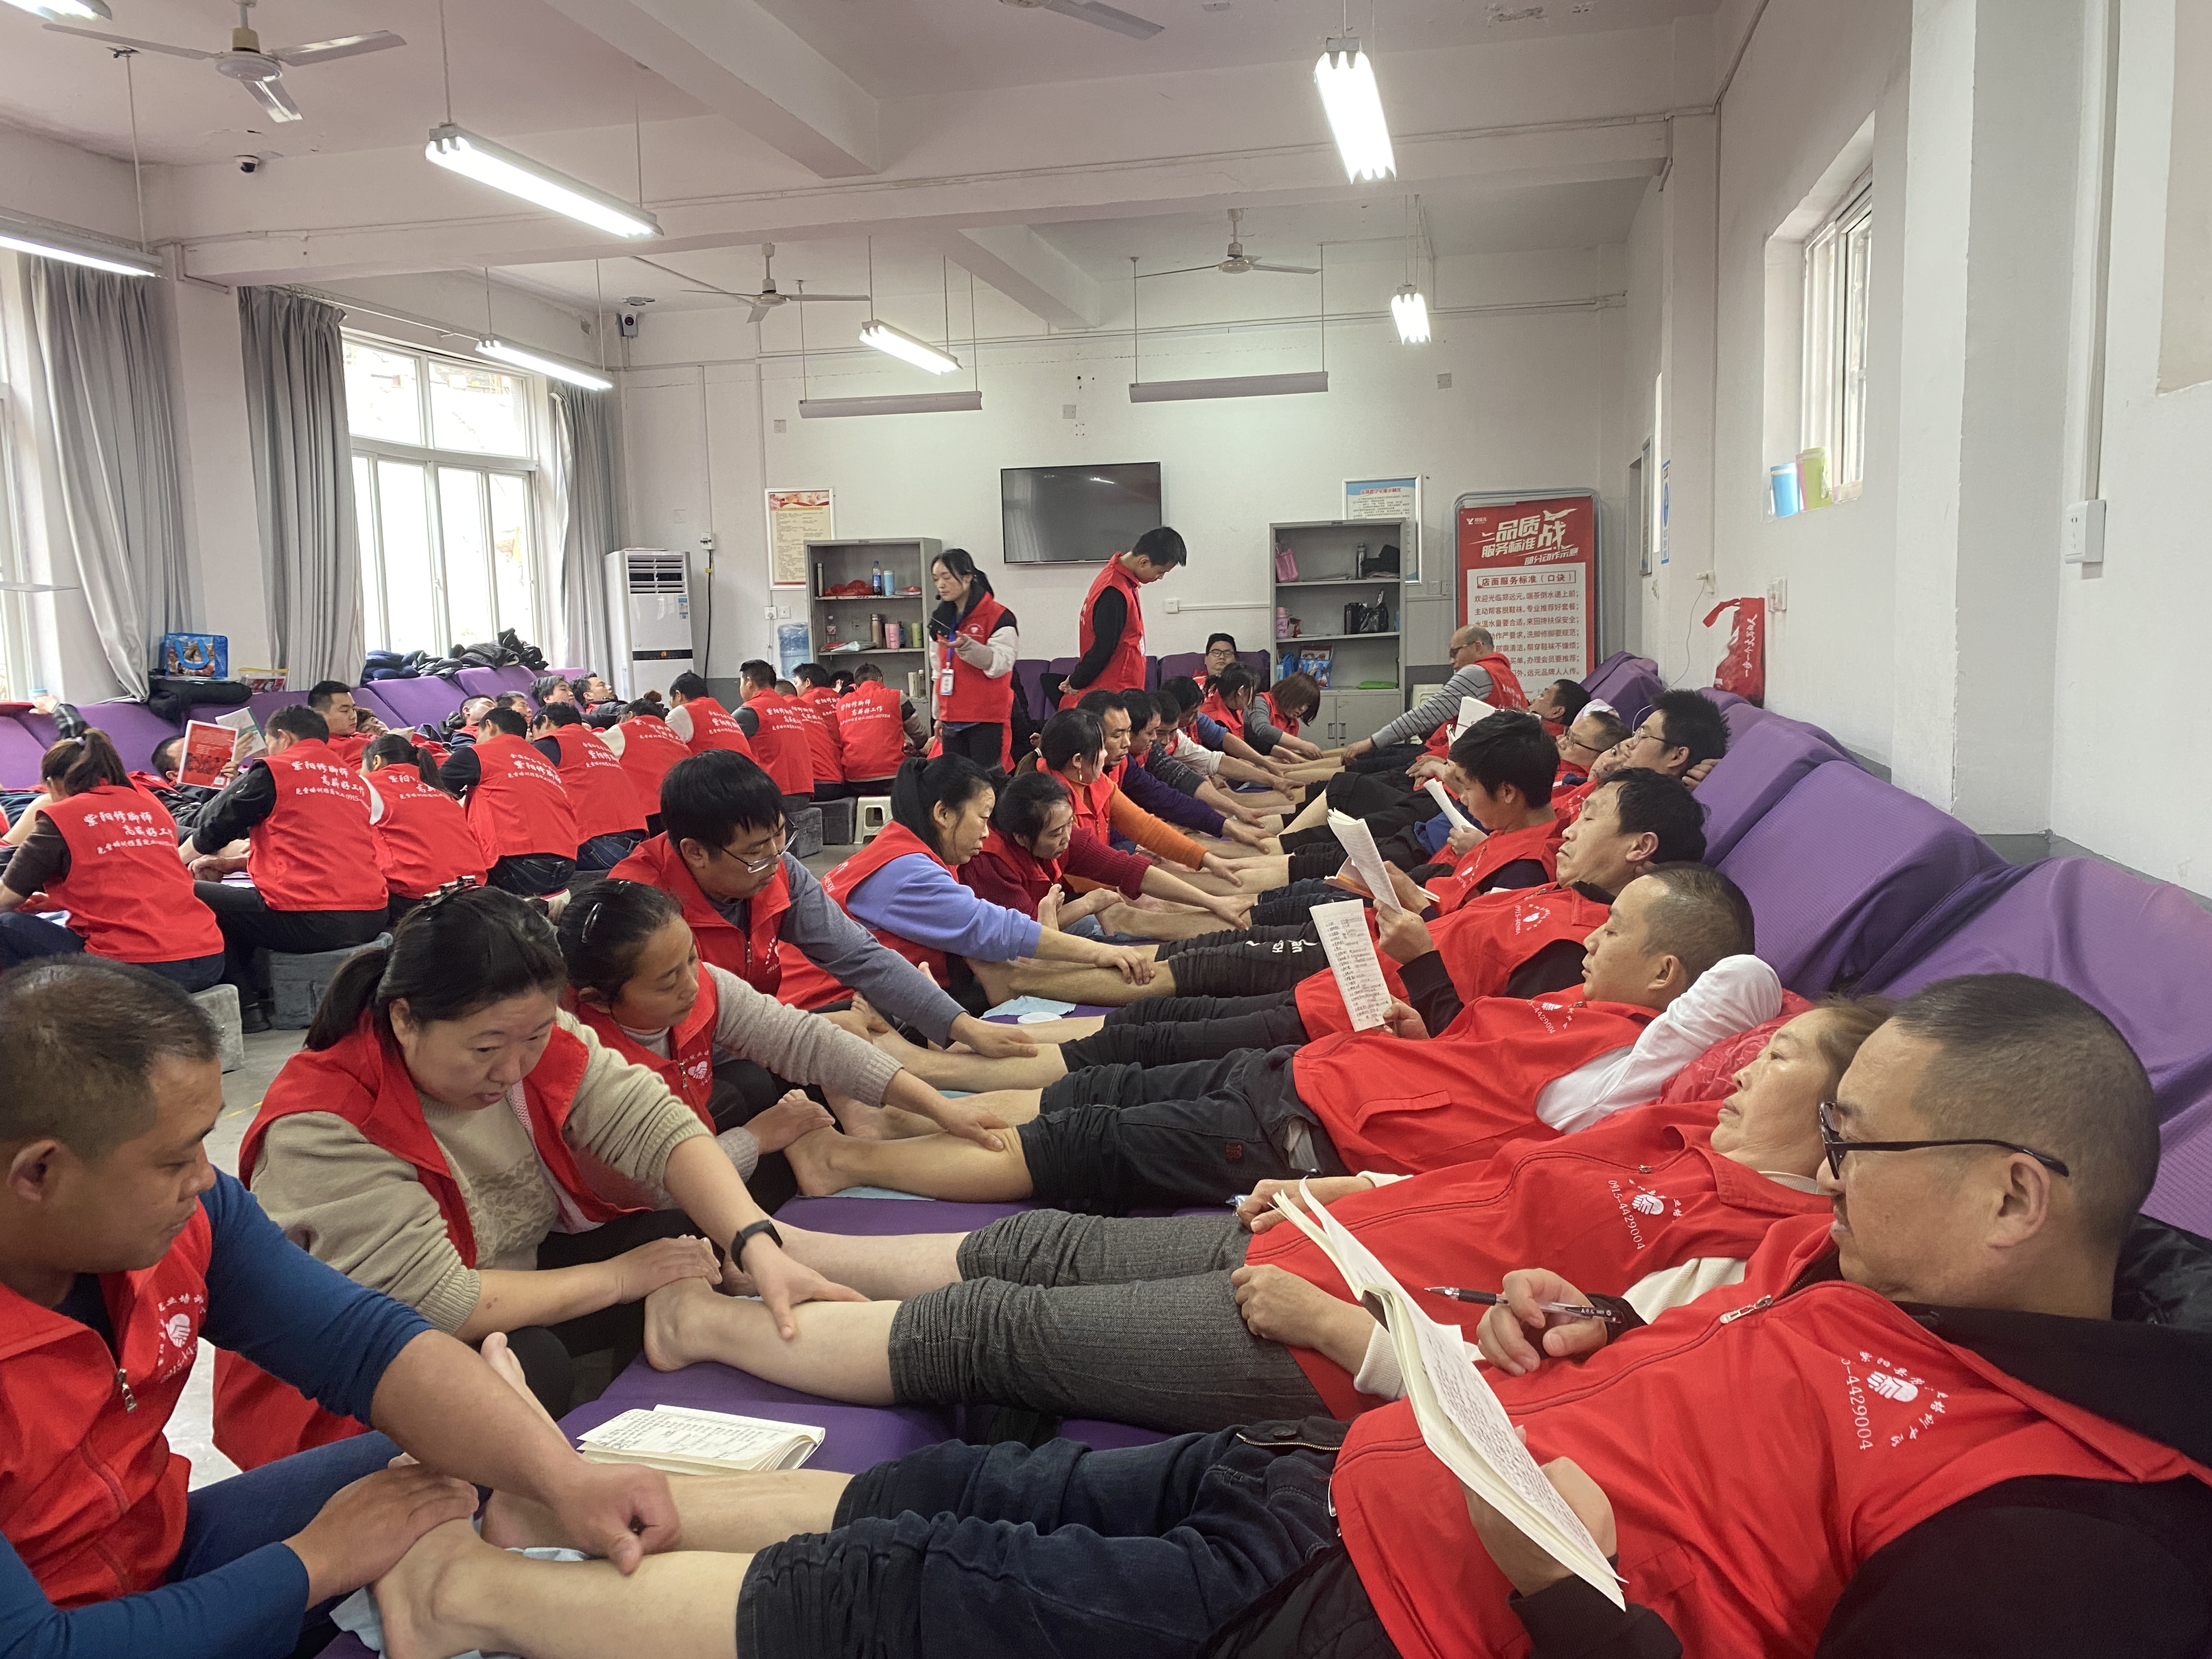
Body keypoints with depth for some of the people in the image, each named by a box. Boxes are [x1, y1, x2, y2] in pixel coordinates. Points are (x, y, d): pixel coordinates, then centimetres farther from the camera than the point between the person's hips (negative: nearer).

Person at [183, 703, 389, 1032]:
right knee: (246, 901, 32)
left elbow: (213, 827, 10)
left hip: (309, 921, -8)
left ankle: (250, 1008, 9)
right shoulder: (354, 779, 21)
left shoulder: (273, 770, 1)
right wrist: (235, 863, 36)